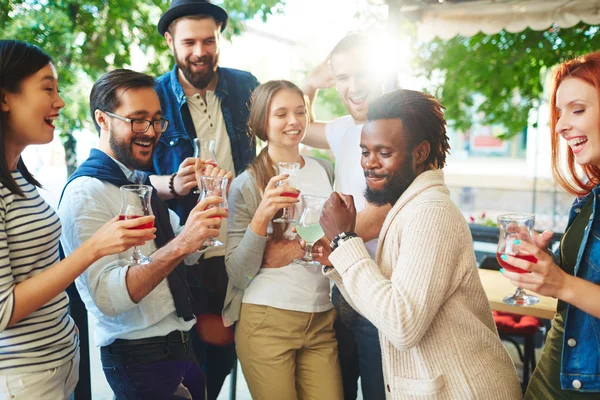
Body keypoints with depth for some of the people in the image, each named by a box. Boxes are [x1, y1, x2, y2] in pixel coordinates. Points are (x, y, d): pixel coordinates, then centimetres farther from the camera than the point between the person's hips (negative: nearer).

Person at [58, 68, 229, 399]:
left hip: (180, 346, 8)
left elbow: (188, 255, 12)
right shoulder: (86, 195, -18)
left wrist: (206, 206, -4)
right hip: (139, 358, -8)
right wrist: (180, 245, -35)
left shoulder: (139, 182, 9)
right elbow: (108, 297, -27)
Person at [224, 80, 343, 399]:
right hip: (265, 320, -3)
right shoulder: (246, 185, -5)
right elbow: (237, 274, -8)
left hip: (321, 320, 4)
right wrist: (261, 216, -21)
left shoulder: (326, 171, 5)